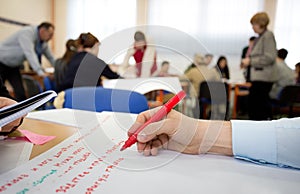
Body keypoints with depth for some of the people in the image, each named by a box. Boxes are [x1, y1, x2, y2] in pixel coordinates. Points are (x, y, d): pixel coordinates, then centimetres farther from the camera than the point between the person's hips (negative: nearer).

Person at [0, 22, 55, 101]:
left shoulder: (43, 41, -4)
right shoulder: (27, 32, -27)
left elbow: (51, 57, 3)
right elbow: (29, 53, -39)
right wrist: (40, 72, -47)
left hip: (14, 66, 7)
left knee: (20, 92, -6)